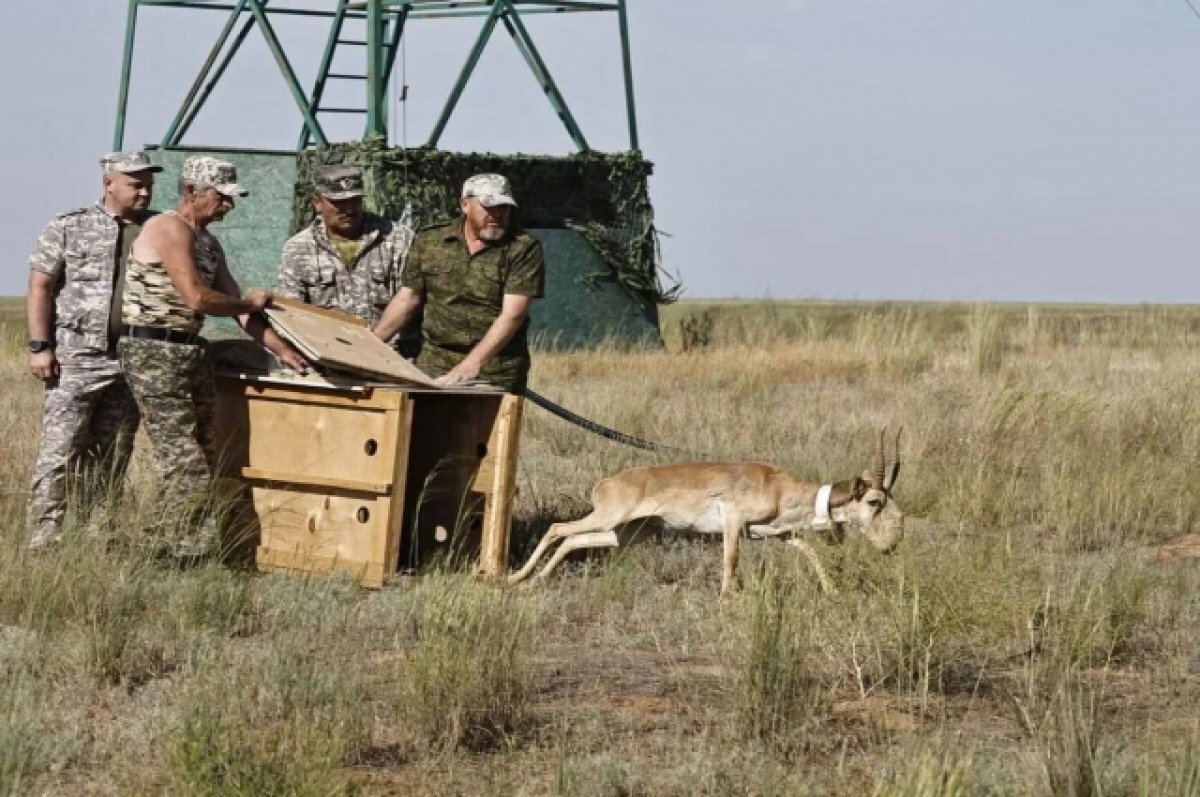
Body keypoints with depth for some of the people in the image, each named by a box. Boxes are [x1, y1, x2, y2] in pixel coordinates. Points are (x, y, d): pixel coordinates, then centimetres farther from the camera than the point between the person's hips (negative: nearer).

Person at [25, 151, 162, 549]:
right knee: (60, 450, -8)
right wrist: (40, 346, -9)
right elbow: (40, 288, -1)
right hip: (77, 359, -4)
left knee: (111, 457, 7)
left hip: (134, 362, 4)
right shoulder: (69, 227, 0)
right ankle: (43, 538, -8)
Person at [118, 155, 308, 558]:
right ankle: (190, 552, -11)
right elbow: (196, 298, -21)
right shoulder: (169, 229, -13)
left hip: (188, 353, 10)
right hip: (154, 353, -10)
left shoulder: (208, 242, 17)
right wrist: (250, 302, -5)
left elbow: (236, 304, 17)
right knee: (185, 459, -12)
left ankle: (174, 546, 15)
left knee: (205, 454, 10)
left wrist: (283, 350, 8)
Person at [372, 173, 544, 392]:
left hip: (496, 376, -3)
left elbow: (512, 314, -12)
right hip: (434, 366, 3)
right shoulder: (430, 242, 8)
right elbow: (407, 299, 15)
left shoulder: (524, 248, -5)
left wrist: (473, 363, -22)